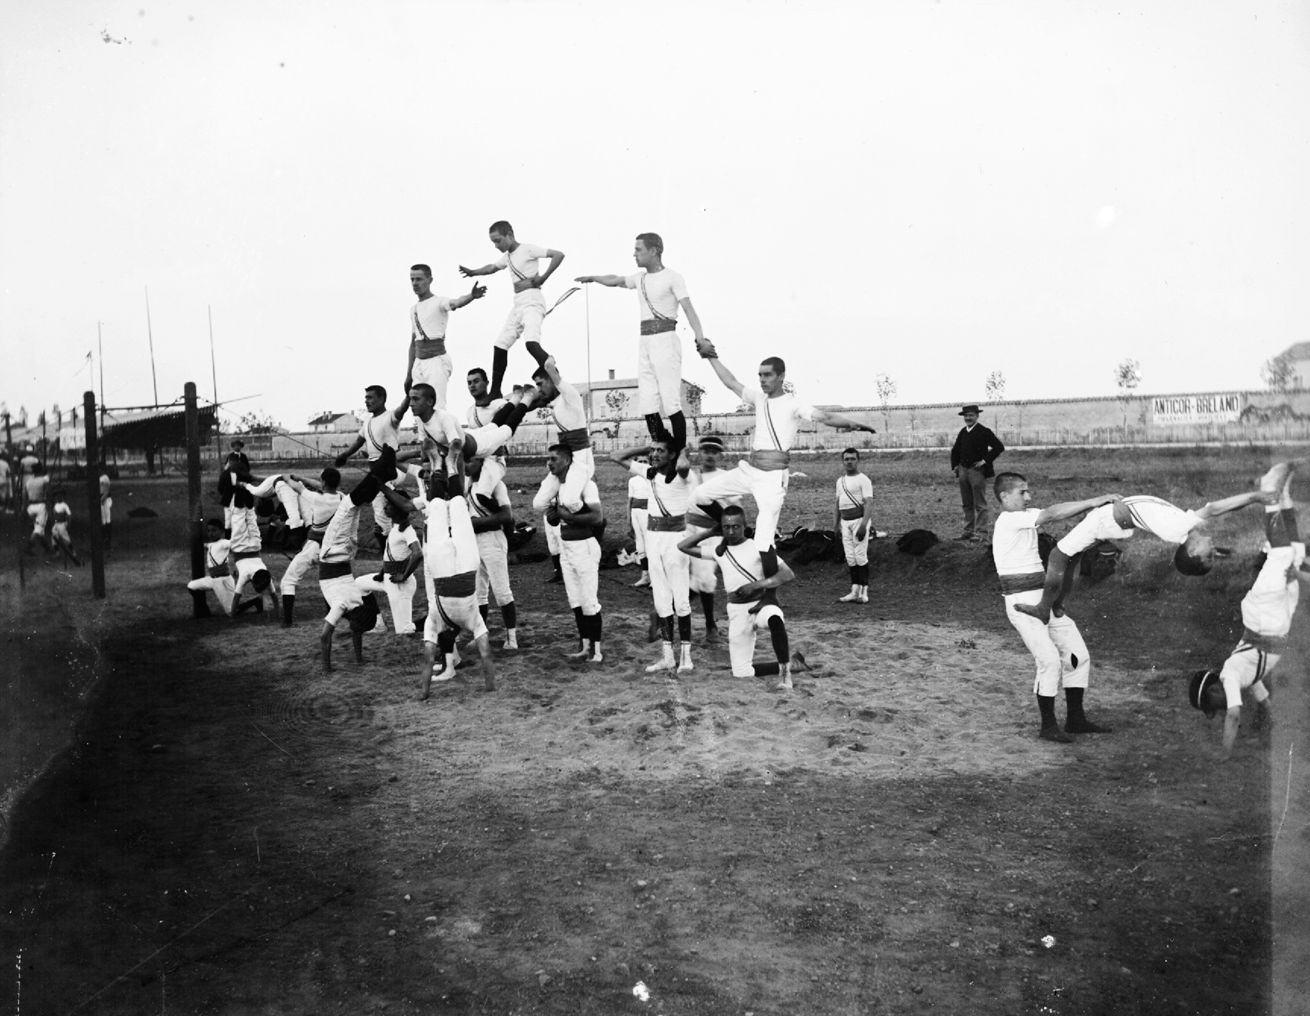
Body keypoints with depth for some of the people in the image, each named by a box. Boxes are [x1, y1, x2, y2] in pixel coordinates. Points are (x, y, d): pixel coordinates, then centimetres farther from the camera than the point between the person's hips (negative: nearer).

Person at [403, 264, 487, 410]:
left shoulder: (439, 302, -6)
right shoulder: (413, 309, 17)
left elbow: (455, 303, -30)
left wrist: (472, 296, -53)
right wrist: (408, 374, 21)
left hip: (437, 360, -7)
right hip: (419, 363, 8)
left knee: (437, 408, -15)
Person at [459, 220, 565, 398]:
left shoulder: (528, 249, -7)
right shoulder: (507, 257, 17)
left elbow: (558, 255, -13)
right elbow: (492, 267, 34)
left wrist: (543, 277, -18)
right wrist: (473, 272, 16)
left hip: (532, 302, -9)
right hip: (517, 304, 9)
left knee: (531, 342, -30)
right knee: (500, 345, 6)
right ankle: (495, 392, 13)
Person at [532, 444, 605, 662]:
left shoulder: (584, 483, -15)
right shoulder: (556, 484, 8)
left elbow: (598, 517, -23)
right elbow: (552, 520, 14)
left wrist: (570, 516, -19)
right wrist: (553, 512, -7)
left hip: (584, 546, -8)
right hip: (565, 547, 8)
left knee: (589, 600, -2)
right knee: (575, 600, 12)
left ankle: (596, 648, 8)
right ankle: (584, 645, 21)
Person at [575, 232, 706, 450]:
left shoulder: (672, 277, -4)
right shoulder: (640, 278, 16)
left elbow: (688, 309, -14)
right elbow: (615, 280, 37)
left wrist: (700, 337, -27)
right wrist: (593, 278, 38)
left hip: (665, 340, -7)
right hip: (645, 342, 7)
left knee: (671, 403, -11)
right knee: (647, 405, 2)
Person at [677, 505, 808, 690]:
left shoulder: (758, 547, -4)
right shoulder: (719, 552, 8)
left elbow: (788, 574, -10)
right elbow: (683, 546, 11)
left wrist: (756, 585, -20)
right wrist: (712, 531, 5)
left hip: (762, 603, -5)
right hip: (737, 613, 5)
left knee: (774, 619, -43)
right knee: (741, 672, -1)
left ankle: (785, 673, -30)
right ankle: (790, 663, 15)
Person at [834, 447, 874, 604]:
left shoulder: (863, 480, -7)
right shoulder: (840, 480, 16)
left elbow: (869, 503, -15)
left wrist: (863, 524, -25)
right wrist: (835, 522, 15)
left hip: (859, 519, -7)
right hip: (845, 521, 7)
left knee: (860, 556, -8)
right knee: (850, 557, 7)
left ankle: (864, 592, -5)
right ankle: (854, 592, 11)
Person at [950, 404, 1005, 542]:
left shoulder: (983, 431, -8)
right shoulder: (962, 432, 12)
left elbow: (999, 447, -12)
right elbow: (955, 450, 25)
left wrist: (985, 461, -12)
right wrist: (955, 466, 13)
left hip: (977, 470, -7)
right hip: (963, 470, 7)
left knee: (980, 504, -3)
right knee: (967, 504, 11)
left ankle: (981, 532, 0)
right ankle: (968, 531, 18)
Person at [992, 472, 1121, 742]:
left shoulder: (1027, 516, 14)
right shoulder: (1009, 520, -13)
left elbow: (1059, 513, 5)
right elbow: (1052, 514, -22)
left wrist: (1093, 506, -11)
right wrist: (1093, 501, -21)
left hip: (1045, 598, 9)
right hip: (1022, 603, -9)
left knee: (1077, 654, 8)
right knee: (1050, 659, -16)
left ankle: (1075, 719, 17)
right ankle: (1048, 726, -2)